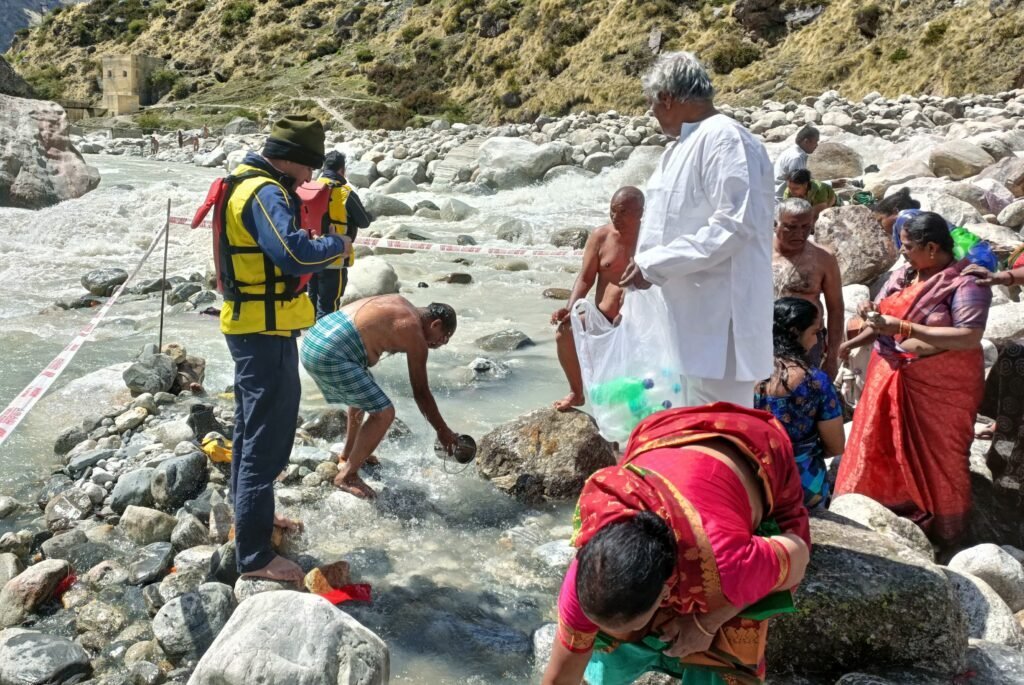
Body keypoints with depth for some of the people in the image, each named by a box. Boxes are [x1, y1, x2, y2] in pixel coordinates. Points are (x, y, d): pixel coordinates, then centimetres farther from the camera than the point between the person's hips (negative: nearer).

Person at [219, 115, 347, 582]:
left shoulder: (250, 185, 12)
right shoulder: (264, 193, -21)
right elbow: (296, 254, -34)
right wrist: (337, 245, -17)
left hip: (251, 326, 11)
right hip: (266, 331, -11)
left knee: (253, 428, 22)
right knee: (267, 439, -6)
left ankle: (249, 517, 38)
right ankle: (254, 555, 0)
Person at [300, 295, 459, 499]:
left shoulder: (401, 305, 18)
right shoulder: (414, 333, -6)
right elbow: (421, 393, -2)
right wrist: (443, 431, 8)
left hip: (313, 339, 10)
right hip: (330, 355, -10)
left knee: (364, 392, 31)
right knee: (383, 413, -7)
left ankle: (348, 455, 42)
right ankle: (347, 476, 4)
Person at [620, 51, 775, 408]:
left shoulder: (724, 138, -14)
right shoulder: (681, 147, 16)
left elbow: (734, 224, -23)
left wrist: (654, 264, -20)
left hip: (718, 325, -10)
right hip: (686, 321, 10)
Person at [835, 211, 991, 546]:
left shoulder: (967, 283, -16)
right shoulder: (902, 274, 4)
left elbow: (970, 337, -25)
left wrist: (903, 327, -28)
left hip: (940, 386, -6)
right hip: (890, 377, 6)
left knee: (935, 456, 8)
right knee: (878, 446, 13)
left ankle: (939, 526, 27)